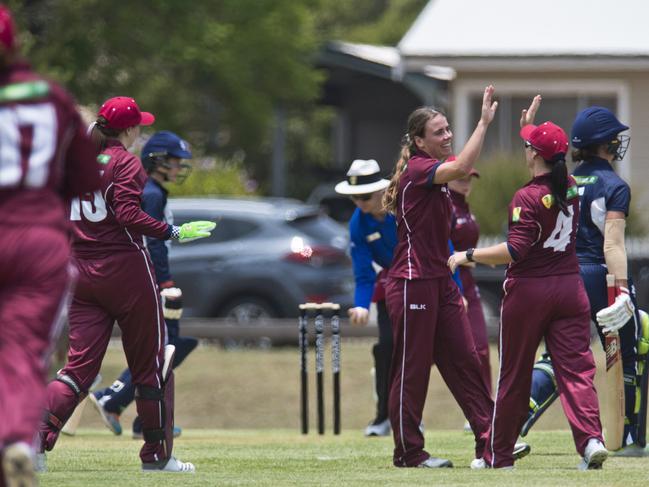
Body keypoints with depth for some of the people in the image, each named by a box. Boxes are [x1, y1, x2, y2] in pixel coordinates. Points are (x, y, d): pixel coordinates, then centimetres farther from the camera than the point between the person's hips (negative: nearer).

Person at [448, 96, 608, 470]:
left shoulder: (528, 198, -15)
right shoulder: (572, 188, 5)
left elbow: (515, 250, -22)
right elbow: (550, 168, 30)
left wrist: (468, 256, -13)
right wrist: (530, 126, 34)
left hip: (529, 292, -5)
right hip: (570, 288, 5)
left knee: (513, 375, 6)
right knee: (576, 367, -1)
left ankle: (498, 455, 16)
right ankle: (591, 437, -23)